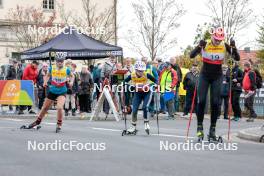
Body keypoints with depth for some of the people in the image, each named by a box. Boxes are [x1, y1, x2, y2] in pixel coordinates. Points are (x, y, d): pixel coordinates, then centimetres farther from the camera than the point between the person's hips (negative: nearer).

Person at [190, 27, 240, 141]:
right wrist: (199, 46, -37)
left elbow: (237, 58, -10)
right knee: (201, 101, -10)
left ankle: (212, 130, 3)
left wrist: (233, 47, -27)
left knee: (215, 103, -4)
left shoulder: (225, 46, -8)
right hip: (205, 75, -1)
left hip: (217, 77, 1)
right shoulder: (205, 44, -13)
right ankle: (199, 127, 2)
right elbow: (191, 56, -20)